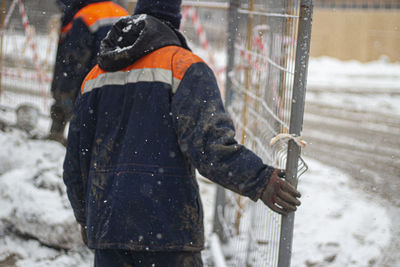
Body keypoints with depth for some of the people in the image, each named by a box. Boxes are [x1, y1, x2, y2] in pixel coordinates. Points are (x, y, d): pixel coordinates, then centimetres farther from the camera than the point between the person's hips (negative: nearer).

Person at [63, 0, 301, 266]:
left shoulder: (95, 76, 14)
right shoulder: (185, 67, -5)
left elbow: (75, 162, 18)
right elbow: (208, 140, -21)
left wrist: (86, 216, 30)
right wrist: (260, 181, -22)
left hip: (106, 226, 5)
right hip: (167, 225, -5)